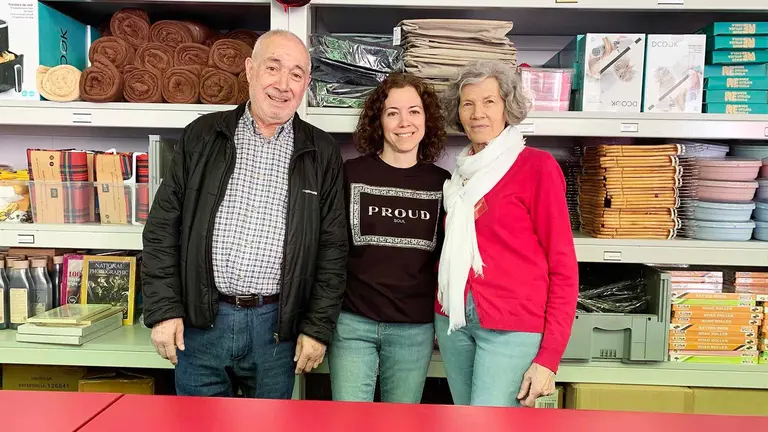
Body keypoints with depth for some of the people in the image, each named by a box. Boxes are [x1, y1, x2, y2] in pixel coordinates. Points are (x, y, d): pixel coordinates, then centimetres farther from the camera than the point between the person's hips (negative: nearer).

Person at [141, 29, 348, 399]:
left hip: (277, 326, 0)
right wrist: (163, 309, -4)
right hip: (200, 322, 0)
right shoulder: (201, 136, 2)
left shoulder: (322, 154, 1)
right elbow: (163, 227, 2)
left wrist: (318, 327, -2)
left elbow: (332, 249, 1)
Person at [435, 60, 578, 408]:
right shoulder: (462, 173, 11)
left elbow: (562, 265, -8)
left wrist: (549, 357, -12)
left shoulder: (537, 166, -6)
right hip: (454, 321, 6)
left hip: (514, 327, -6)